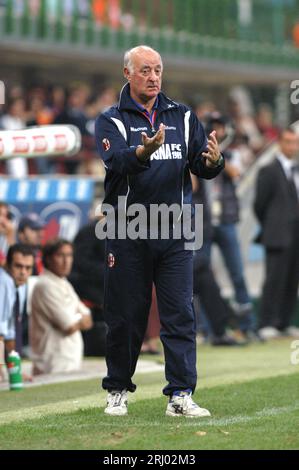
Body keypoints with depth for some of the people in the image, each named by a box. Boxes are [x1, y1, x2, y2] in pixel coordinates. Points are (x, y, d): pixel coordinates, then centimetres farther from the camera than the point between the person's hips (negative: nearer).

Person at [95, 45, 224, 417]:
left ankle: (180, 395, -5)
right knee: (125, 316, 5)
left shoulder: (182, 117, 12)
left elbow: (201, 166, 3)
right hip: (127, 232, -2)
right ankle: (118, 390, 20)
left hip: (174, 232, 2)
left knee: (180, 314, -5)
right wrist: (144, 151, -39)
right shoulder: (111, 120, 1)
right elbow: (116, 162, -19)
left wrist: (212, 161, -21)